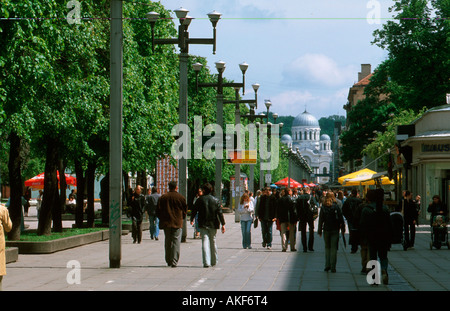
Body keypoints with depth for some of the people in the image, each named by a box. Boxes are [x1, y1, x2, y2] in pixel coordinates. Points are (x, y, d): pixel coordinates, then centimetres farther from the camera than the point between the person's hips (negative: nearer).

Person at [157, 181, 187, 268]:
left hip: (166, 223, 3)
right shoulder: (181, 198, -3)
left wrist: (162, 219, 16)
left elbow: (158, 211, 4)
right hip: (177, 223, -2)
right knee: (176, 242, -1)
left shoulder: (162, 197, 3)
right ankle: (174, 261, -8)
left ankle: (168, 261, 17)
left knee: (167, 242, 13)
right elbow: (185, 210, 3)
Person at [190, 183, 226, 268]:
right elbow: (220, 213, -4)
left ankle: (206, 262, -16)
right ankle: (214, 261, 24)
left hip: (203, 225, -2)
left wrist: (192, 220, 23)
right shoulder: (215, 200, 0)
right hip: (213, 225, 2)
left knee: (205, 242, -4)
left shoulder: (199, 200, -3)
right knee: (213, 242, 14)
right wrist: (223, 224, -2)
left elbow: (194, 211, 5)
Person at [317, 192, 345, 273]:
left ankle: (327, 265, 7)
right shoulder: (336, 207, -6)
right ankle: (333, 267, -1)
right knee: (334, 248, 2)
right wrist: (343, 228, 6)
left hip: (326, 230, 1)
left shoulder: (323, 207, -2)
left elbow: (320, 220, 0)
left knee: (327, 247, 14)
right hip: (335, 230, -1)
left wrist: (320, 230, 5)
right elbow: (341, 218, -4)